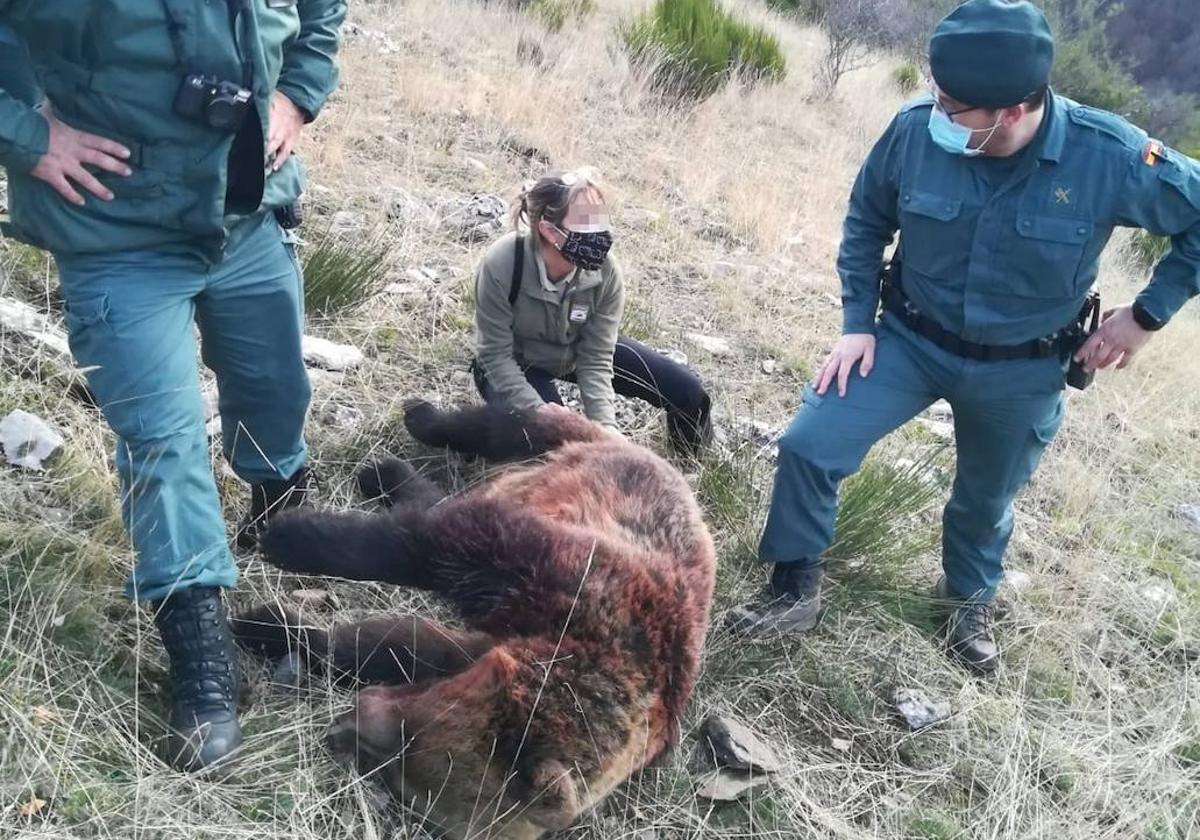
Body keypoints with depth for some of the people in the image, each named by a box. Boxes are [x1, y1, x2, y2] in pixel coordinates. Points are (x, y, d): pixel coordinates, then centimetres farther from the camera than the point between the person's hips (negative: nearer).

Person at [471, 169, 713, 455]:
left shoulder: (604, 271, -26)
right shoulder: (501, 266, -34)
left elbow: (596, 360, -21)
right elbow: (496, 355, -25)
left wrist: (604, 427, -34)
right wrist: (537, 408, -38)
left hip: (578, 351, 3)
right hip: (516, 364, -3)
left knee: (687, 392, -5)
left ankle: (687, 446, 30)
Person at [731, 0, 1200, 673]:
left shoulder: (1110, 156, -26)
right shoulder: (916, 129, -22)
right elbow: (867, 220, -2)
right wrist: (858, 321, -6)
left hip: (1020, 372, 0)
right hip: (910, 339, 1)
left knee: (987, 499, 20)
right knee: (809, 445, -12)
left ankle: (970, 601, 52)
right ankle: (797, 591, 11)